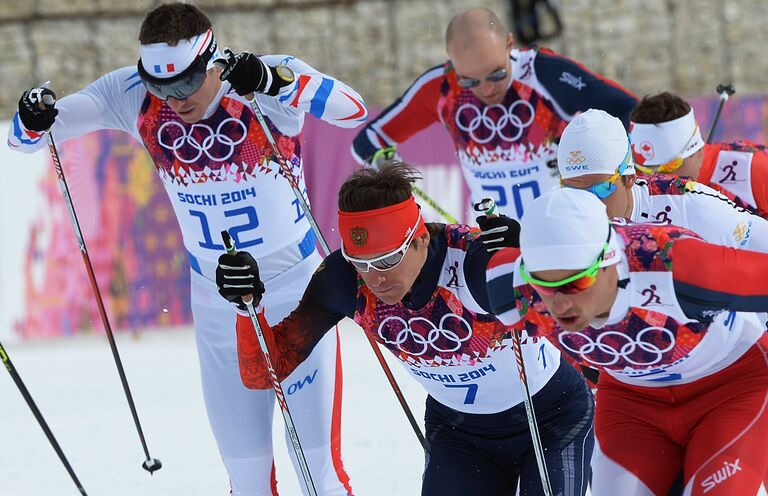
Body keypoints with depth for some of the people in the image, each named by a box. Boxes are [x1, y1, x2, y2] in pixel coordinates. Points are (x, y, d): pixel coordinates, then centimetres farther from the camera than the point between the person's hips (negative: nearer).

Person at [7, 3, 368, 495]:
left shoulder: (276, 77, -21)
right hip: (216, 302, 3)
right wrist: (34, 120, -32)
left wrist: (273, 81, -50)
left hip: (297, 289, -3)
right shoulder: (133, 95, -13)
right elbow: (29, 135, -8)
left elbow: (353, 108, -36)